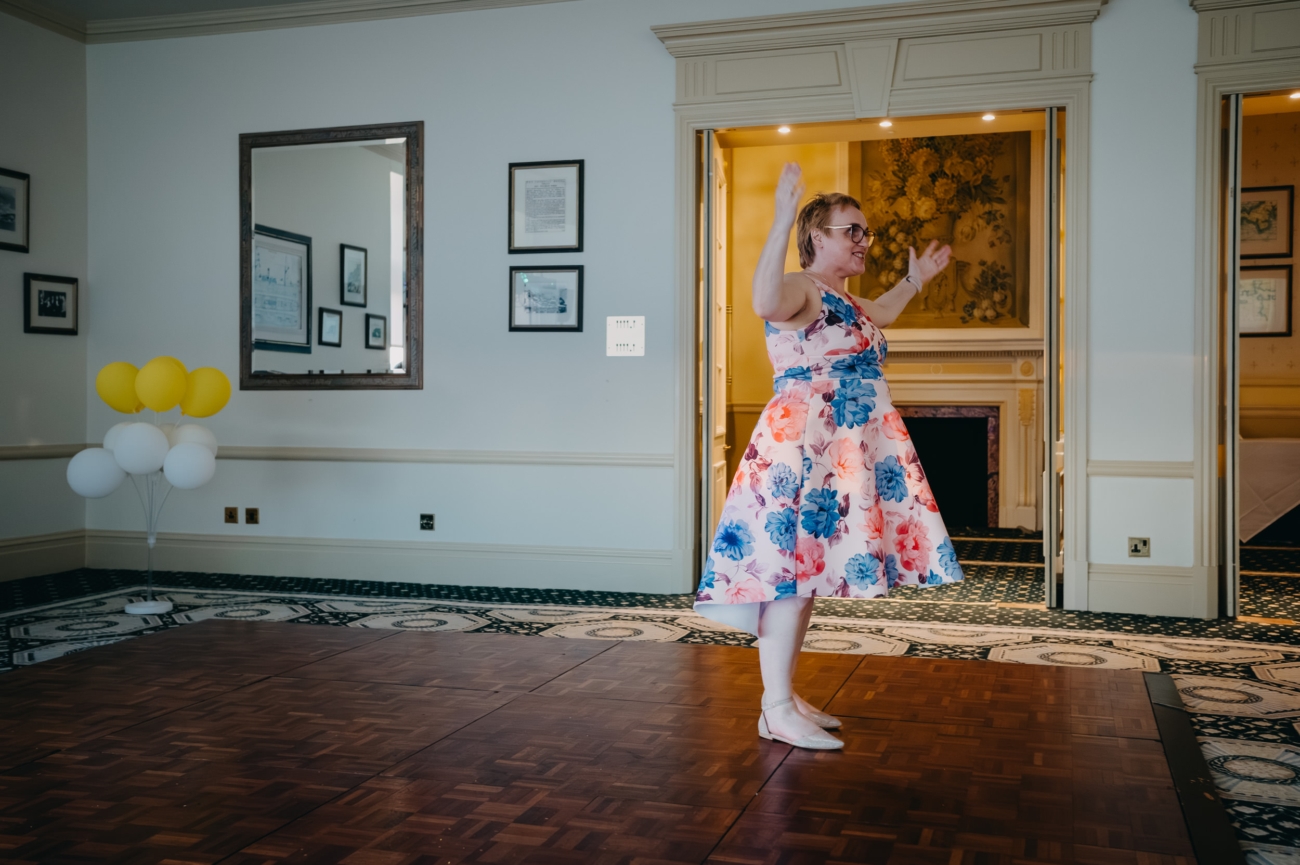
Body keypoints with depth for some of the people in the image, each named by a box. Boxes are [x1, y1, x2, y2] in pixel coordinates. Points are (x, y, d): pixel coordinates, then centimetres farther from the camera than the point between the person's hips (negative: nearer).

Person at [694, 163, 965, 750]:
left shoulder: (844, 301, 20)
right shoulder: (800, 288, -10)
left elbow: (879, 317, 45)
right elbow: (766, 303, -37)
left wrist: (914, 281, 40)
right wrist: (782, 220, -39)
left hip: (844, 449, 10)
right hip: (801, 443, -10)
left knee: (806, 568, 11)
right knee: (792, 564, -11)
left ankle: (784, 696, 19)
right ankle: (777, 710, -7)